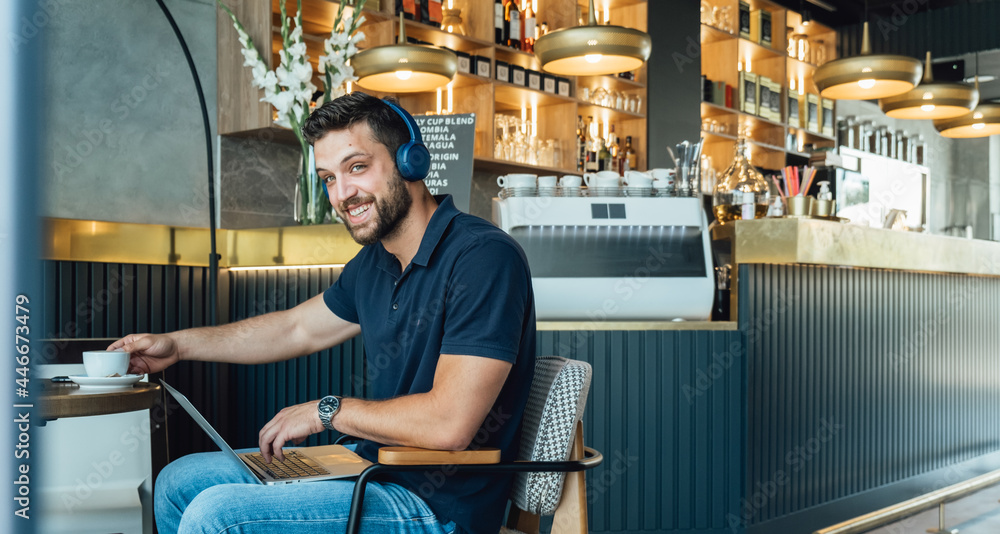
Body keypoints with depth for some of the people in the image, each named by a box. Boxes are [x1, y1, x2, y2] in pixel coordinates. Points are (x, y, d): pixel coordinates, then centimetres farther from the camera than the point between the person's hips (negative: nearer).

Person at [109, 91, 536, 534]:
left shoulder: (483, 257, -23)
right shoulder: (374, 263, 6)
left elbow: (449, 423, -28)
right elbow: (299, 328, 23)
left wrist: (328, 410, -13)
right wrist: (176, 345, 22)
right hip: (371, 464, 9)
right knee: (179, 482, 14)